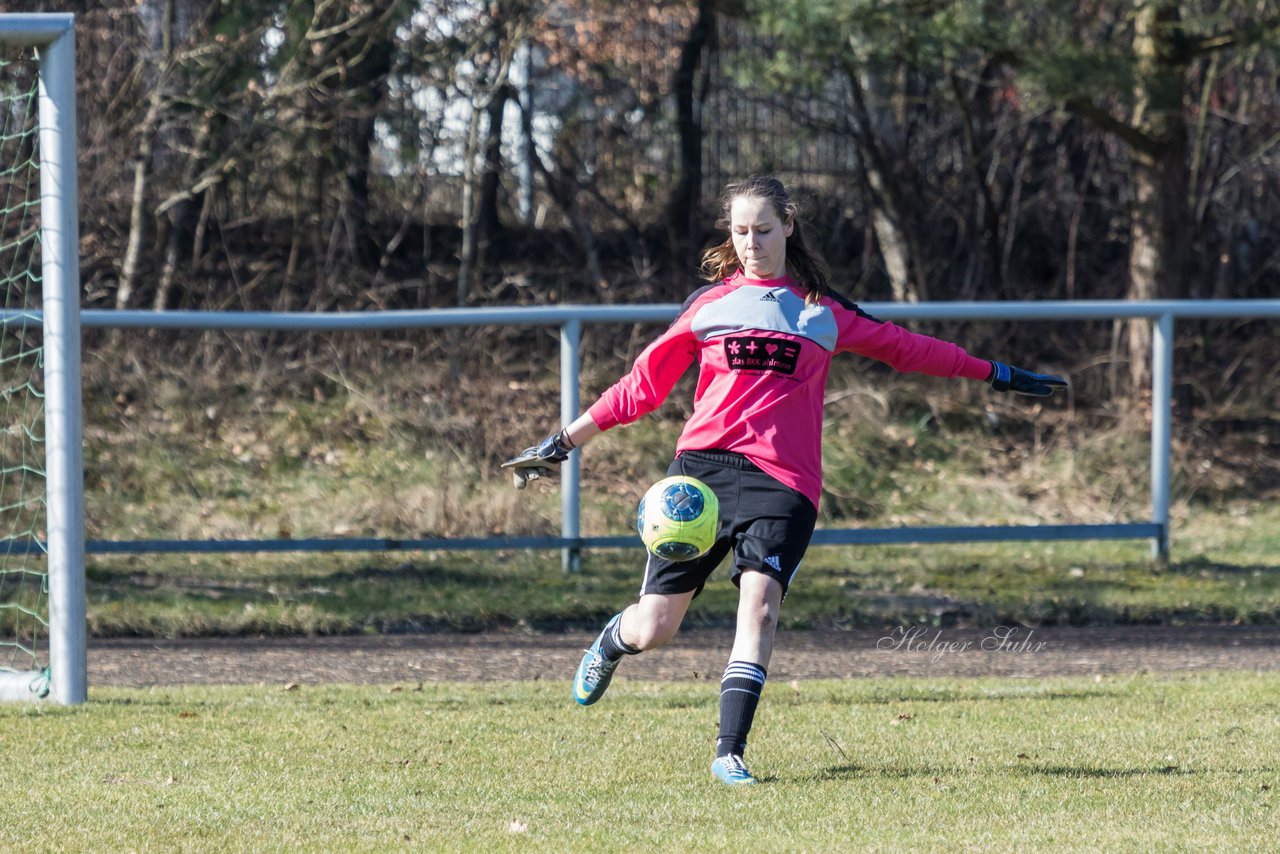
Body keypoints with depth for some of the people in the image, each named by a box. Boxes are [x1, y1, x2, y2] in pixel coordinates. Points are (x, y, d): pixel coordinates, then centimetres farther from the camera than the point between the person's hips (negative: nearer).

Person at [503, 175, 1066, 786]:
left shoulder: (823, 311, 14)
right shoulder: (709, 304, 12)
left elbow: (903, 347, 25)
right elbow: (644, 384, 16)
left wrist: (994, 374, 29)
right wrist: (564, 443, 13)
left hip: (783, 479, 0)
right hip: (702, 467, 0)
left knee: (760, 599, -24)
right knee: (652, 630, -1)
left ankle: (730, 753, -23)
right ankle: (613, 641, 37)